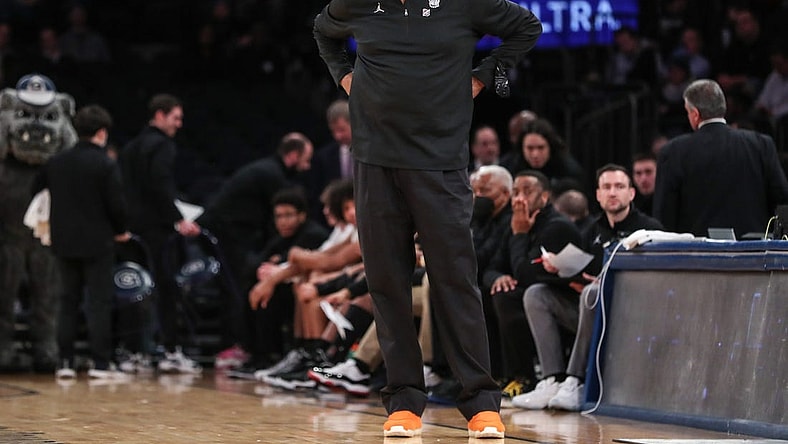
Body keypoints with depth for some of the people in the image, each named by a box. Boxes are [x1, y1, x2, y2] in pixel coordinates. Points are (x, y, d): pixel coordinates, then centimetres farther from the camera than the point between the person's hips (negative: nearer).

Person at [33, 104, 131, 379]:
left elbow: (36, 192, 10)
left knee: (69, 300, 12)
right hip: (97, 241, -5)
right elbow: (116, 204, -14)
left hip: (64, 242, 5)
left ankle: (65, 362, 10)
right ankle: (100, 363, -5)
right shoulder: (106, 165, -12)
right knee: (99, 301, -1)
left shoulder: (56, 162, 5)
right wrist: (121, 230, 4)